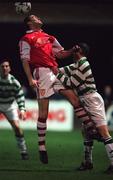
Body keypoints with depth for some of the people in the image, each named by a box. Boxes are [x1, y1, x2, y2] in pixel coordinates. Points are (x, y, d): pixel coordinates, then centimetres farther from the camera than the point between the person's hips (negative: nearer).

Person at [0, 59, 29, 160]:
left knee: (16, 127, -13)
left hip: (9, 106, 0)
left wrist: (22, 110, -28)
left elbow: (20, 97, -15)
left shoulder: (14, 82, -20)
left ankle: (23, 151, 0)